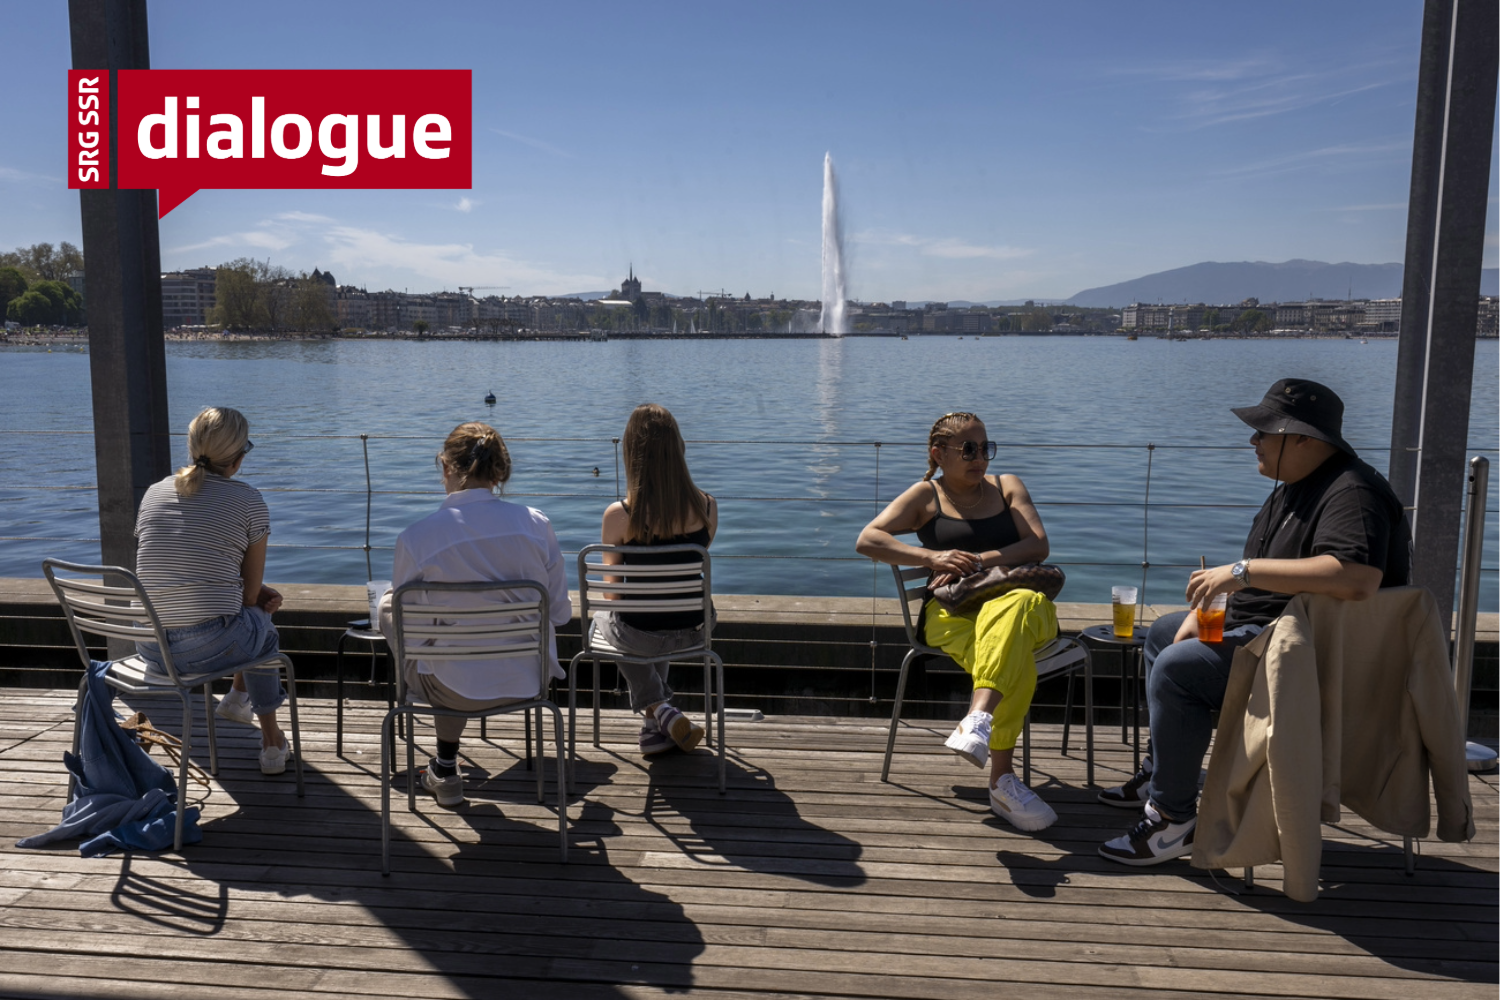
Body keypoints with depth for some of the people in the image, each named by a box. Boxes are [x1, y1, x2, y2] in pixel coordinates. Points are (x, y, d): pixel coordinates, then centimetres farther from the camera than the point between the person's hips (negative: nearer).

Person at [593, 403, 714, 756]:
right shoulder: (706, 507, -12)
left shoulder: (618, 516, -20)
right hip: (692, 631, 3)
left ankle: (657, 710, 26)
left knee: (602, 617, 34)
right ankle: (659, 717, 45)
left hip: (639, 635, -3)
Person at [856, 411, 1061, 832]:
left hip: (1019, 599, 2)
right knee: (1017, 663, -36)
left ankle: (977, 721, -55)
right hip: (952, 610, -1)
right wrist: (932, 556, -13)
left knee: (1016, 607, -40)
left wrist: (977, 561, -10)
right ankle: (1002, 781, -39)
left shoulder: (1007, 486, 22)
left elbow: (1038, 545, 6)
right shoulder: (926, 496, 15)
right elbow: (867, 540, 1)